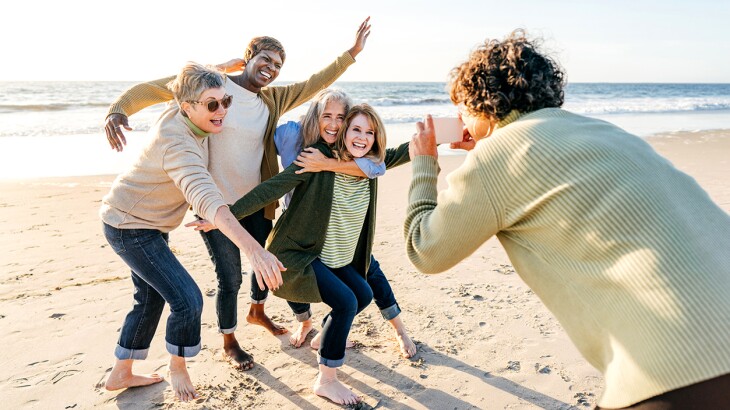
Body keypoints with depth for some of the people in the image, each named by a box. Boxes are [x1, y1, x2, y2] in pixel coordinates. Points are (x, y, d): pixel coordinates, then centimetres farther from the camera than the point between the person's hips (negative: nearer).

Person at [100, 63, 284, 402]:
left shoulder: (180, 118, -7)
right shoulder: (178, 143, -33)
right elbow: (206, 198, -51)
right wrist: (254, 250, -63)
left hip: (146, 222, 10)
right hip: (129, 227, -10)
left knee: (152, 299, 18)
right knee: (187, 299, -11)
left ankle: (120, 374, 35)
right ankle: (177, 366, 16)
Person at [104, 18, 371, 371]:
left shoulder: (271, 101, 5)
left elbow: (313, 85, 9)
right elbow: (153, 89, -10)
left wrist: (352, 53, 7)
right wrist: (119, 109, -28)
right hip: (215, 206, -6)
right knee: (230, 278, 2)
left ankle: (257, 312, 52)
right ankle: (229, 345, 29)